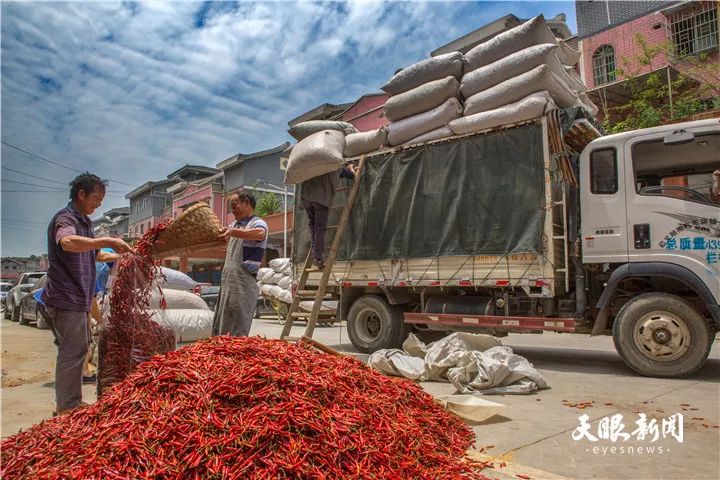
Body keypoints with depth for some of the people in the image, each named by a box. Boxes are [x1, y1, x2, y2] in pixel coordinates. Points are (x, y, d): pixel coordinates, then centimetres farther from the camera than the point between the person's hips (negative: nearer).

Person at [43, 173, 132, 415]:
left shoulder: (84, 222, 18)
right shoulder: (65, 218, -14)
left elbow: (95, 254, 30)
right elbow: (67, 242, -39)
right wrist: (108, 241, -43)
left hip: (77, 297, 10)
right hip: (65, 298, -10)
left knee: (77, 349, 16)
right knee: (73, 351, -5)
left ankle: (73, 403, 27)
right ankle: (66, 408, 5)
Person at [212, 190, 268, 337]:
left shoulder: (257, 223, -9)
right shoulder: (235, 225, 19)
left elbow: (260, 233, -33)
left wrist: (233, 231, -46)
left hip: (243, 285, -9)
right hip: (227, 282, 9)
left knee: (237, 334, -7)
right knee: (219, 333, 13)